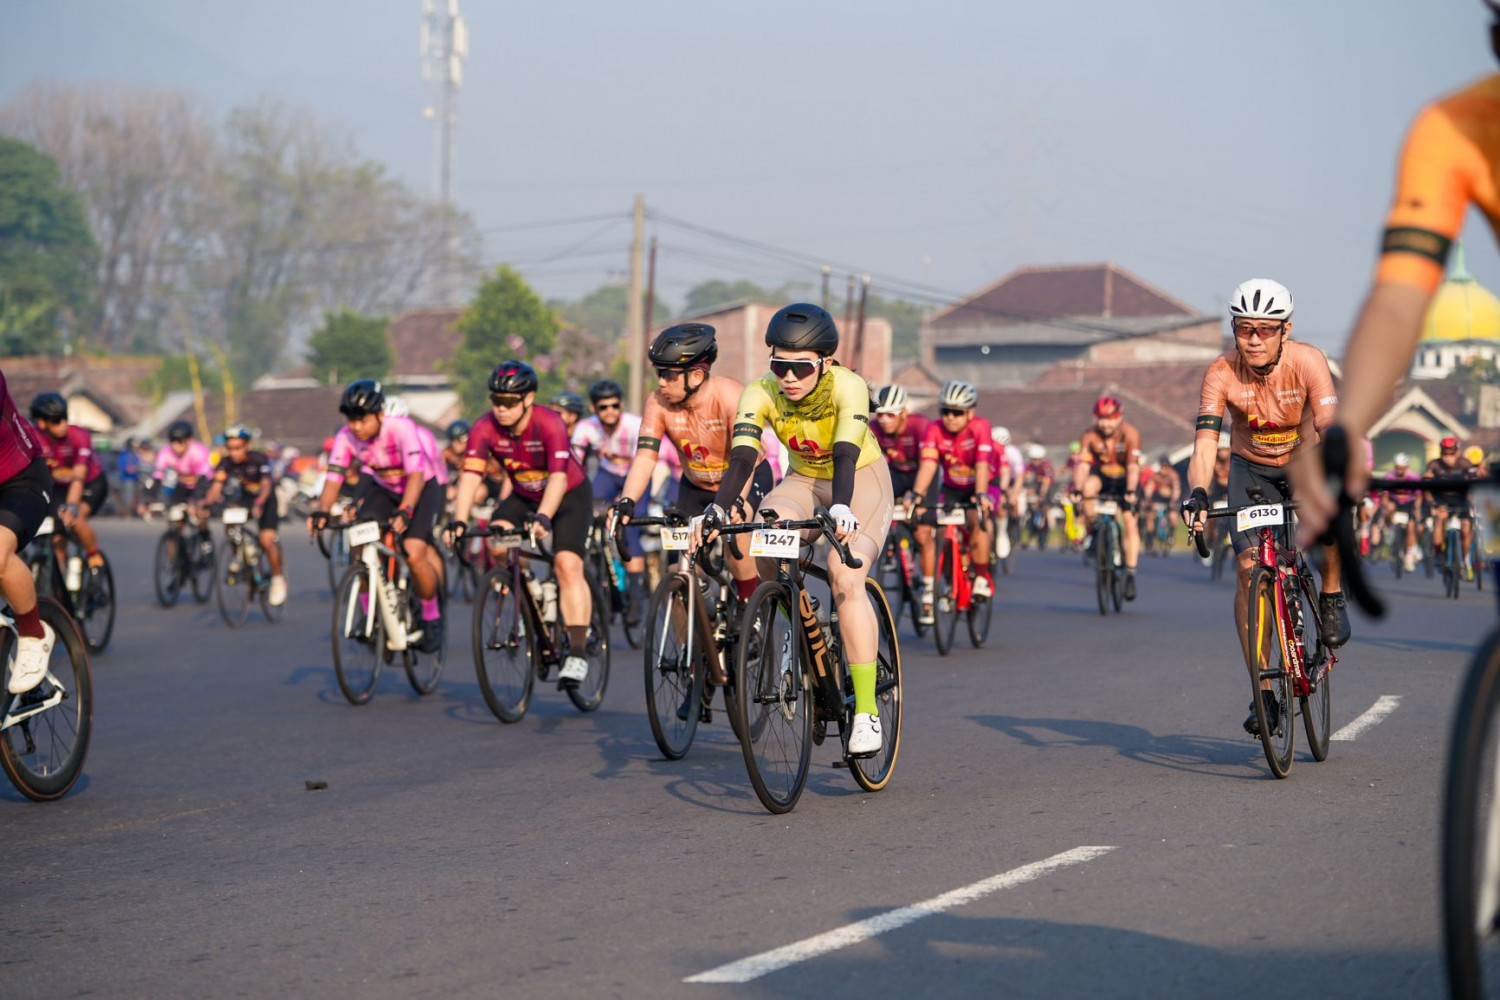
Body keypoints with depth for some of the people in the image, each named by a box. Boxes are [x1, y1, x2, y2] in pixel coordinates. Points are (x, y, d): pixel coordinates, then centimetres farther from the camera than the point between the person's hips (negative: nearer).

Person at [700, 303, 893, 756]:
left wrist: (841, 507, -59)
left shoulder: (848, 387, -28)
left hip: (862, 480, -4)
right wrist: (719, 507, -49)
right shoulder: (761, 393, -20)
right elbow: (742, 457, -30)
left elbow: (845, 455, -41)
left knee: (845, 577, -28)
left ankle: (866, 710, -24)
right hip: (803, 481, 4)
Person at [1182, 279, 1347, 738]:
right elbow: (1205, 442, -30)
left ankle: (1332, 597, -4)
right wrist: (1197, 494, -49)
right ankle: (1264, 693, -9)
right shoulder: (1222, 373, -22)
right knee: (1247, 567, -16)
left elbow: (1330, 430, -34)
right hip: (1252, 467, 1)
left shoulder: (1308, 362, -25)